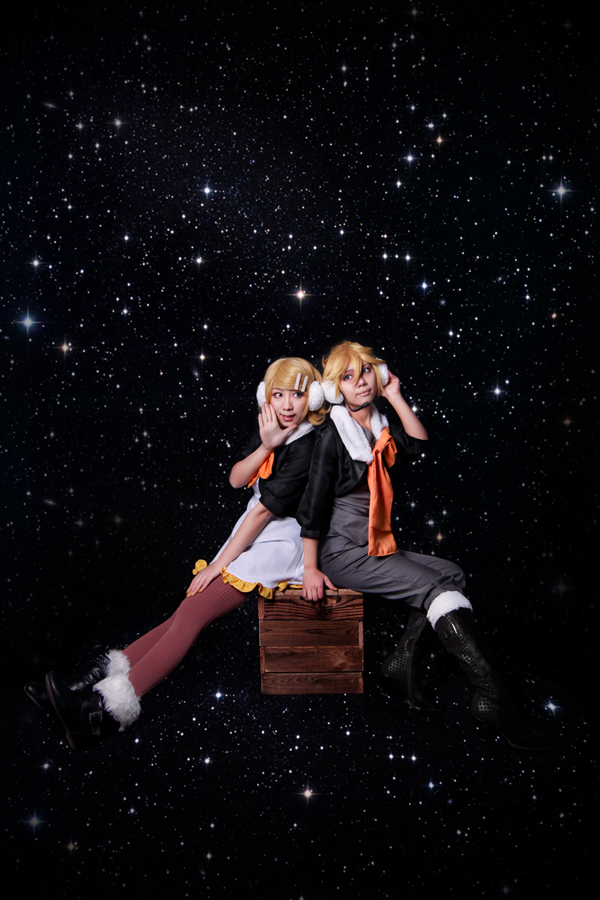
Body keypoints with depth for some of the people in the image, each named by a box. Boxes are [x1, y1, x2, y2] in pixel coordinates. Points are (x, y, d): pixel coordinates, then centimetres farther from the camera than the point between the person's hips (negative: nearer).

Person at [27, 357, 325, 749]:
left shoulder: (309, 446, -16)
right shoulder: (269, 427, 8)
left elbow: (264, 509, -17)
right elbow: (236, 479, 2)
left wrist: (220, 563, -14)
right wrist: (266, 445, -17)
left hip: (280, 544, -7)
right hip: (253, 534, 7)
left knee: (193, 612, -20)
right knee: (187, 613, -6)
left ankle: (101, 707, -26)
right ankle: (92, 684, -12)